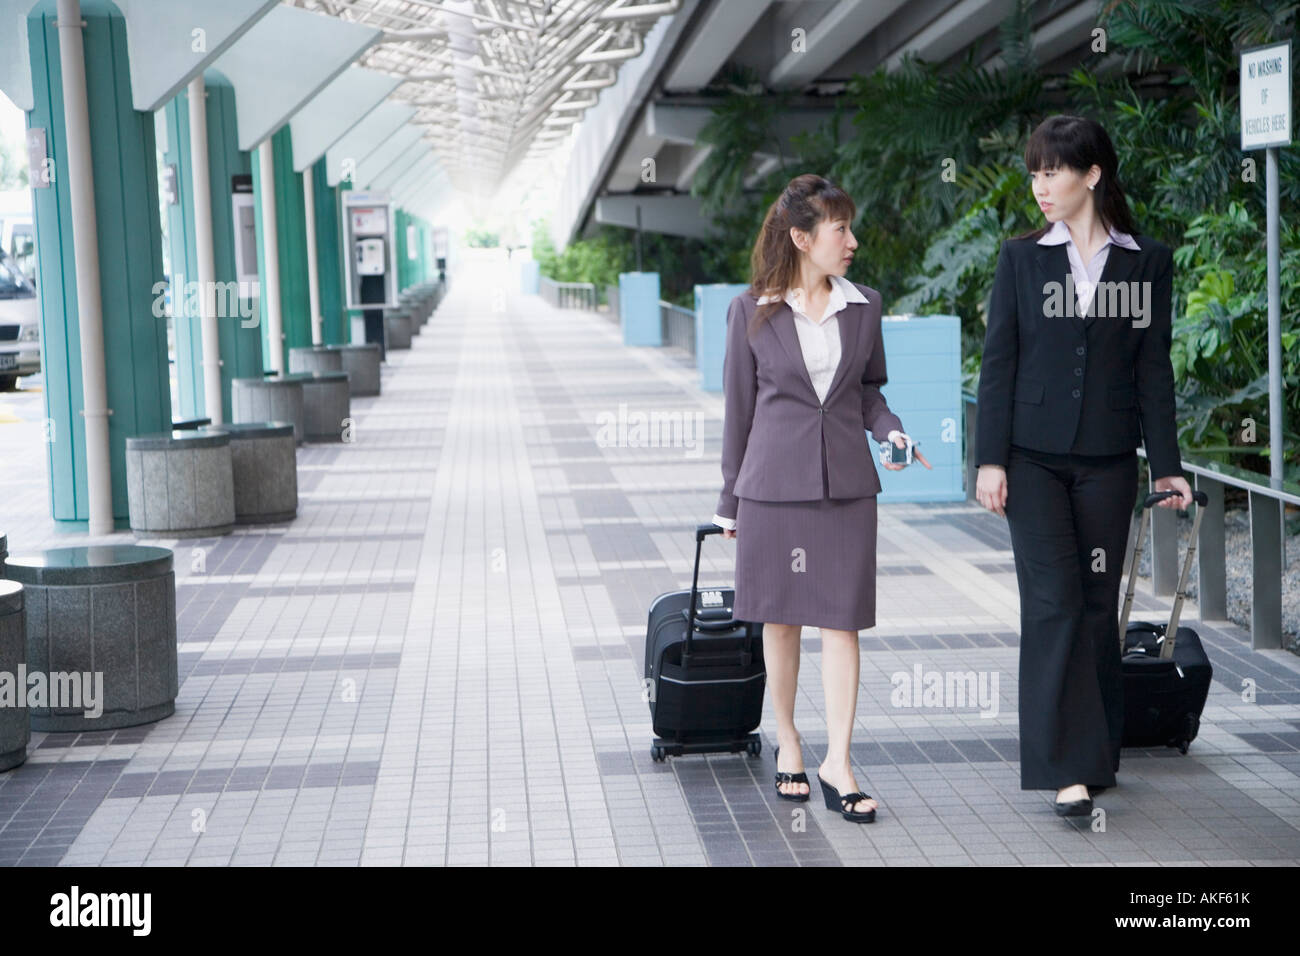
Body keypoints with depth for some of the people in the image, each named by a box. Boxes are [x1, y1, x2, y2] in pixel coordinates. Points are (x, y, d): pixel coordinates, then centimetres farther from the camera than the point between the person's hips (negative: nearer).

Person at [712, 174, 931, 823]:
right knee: (780, 619, 8)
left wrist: (891, 431, -5)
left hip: (846, 481, 2)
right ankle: (787, 741, 24)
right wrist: (729, 499, 8)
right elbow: (739, 405, 5)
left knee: (842, 619, -3)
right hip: (775, 482, -1)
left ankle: (838, 762, 0)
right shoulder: (751, 311, -1)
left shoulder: (863, 306, 6)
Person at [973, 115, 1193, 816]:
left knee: (1097, 601, 6)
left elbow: (1153, 368, 5)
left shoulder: (1147, 262, 4)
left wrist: (1165, 465, 3)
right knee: (1053, 599, -9)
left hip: (1108, 461, 1)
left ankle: (1099, 749, 20)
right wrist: (990, 459, -4)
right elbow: (998, 362, 2)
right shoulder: (1022, 258, 4)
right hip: (1034, 458, -1)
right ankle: (1070, 766, -9)